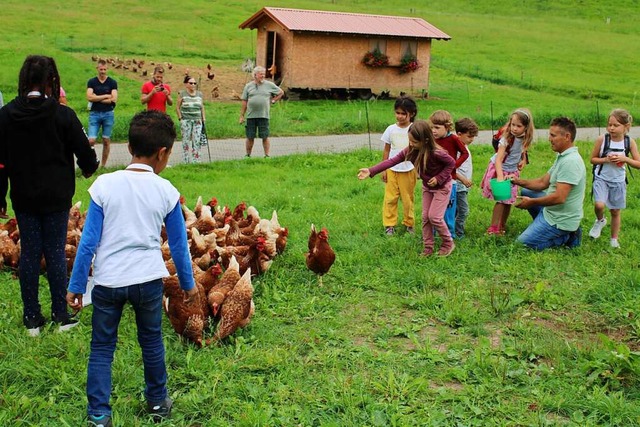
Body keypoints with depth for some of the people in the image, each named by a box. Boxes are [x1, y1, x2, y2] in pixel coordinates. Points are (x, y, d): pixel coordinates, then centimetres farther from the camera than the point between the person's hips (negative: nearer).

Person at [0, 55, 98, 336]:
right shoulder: (63, 115, -13)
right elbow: (85, 153, -7)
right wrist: (89, 169, 17)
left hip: (23, 197, 2)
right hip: (56, 197, -2)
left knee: (29, 253, 10)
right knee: (56, 253, 7)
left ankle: (32, 319, 17)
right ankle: (61, 316, 15)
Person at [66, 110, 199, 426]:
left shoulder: (104, 185, -7)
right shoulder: (166, 191, -4)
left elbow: (88, 242, -6)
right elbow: (178, 245, 4)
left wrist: (75, 286, 3)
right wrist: (188, 284, 17)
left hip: (107, 281, -1)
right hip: (148, 280, 1)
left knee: (102, 348, 13)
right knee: (152, 342, 20)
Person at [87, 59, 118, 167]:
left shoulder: (112, 82, 3)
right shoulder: (91, 82, 5)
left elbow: (114, 99, -9)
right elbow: (89, 97, -9)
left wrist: (97, 98, -6)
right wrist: (105, 96, -8)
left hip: (108, 114, 0)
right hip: (94, 114, 0)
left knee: (106, 141, 4)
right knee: (91, 140, -9)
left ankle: (103, 165, 13)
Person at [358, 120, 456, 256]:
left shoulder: (436, 153, -34)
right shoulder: (411, 151, -17)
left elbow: (451, 163, -18)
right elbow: (392, 161, -23)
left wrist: (439, 178, -26)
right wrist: (371, 171, -31)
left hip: (441, 186, -6)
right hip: (427, 186, 6)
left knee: (434, 216, -9)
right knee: (425, 217, 7)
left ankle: (448, 243, 12)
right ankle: (428, 248, 17)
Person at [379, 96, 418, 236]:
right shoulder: (391, 129, 0)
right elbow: (386, 150, 6)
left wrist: (418, 169, -2)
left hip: (408, 170, -2)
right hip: (392, 169, 2)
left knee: (407, 198, 8)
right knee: (390, 198, 3)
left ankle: (409, 223, 22)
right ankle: (389, 224, 11)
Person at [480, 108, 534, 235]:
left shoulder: (525, 139, -7)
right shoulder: (507, 139, -25)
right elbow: (498, 159, -32)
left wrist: (523, 160, 0)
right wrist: (500, 177, -44)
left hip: (512, 172, 6)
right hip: (499, 170, -6)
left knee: (509, 200, 8)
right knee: (502, 199, -12)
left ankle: (502, 226, 23)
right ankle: (493, 229, -6)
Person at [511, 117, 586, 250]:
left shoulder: (570, 161, -26)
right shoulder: (562, 157, 8)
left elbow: (559, 198, -30)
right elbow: (543, 182, 13)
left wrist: (531, 202, -18)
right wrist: (519, 181, -1)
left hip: (560, 219, -10)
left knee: (522, 243, -7)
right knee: (526, 192, 21)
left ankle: (566, 237, 0)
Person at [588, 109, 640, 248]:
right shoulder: (602, 139, -13)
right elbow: (593, 159, -3)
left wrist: (625, 159, -20)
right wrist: (606, 159, -21)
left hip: (618, 181, 2)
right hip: (601, 179, -2)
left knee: (616, 212, 12)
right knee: (599, 205, -23)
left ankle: (614, 240, 30)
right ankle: (600, 220, 12)